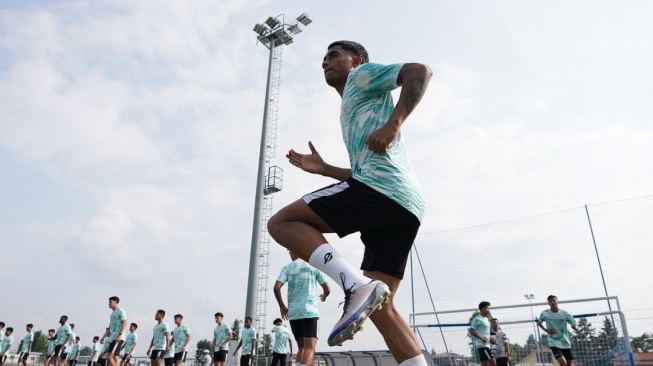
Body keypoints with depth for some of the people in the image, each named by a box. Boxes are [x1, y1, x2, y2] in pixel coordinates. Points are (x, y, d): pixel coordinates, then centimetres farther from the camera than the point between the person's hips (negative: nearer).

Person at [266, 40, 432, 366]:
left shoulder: (363, 75, 14)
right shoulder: (351, 112, 37)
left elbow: (420, 71, -3)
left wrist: (393, 124, -16)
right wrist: (323, 168, 31)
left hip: (379, 186, -9)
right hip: (405, 205, 9)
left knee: (282, 223, -7)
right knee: (378, 306, 7)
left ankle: (357, 285, -24)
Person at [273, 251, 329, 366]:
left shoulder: (287, 267, 7)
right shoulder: (314, 266, 6)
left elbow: (276, 287, -6)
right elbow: (327, 289, 6)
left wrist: (282, 306, 8)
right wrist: (324, 296, 30)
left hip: (293, 313, 3)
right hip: (309, 312, -3)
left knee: (301, 347, 17)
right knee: (309, 348, -7)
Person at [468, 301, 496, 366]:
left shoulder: (486, 319, 18)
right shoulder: (477, 319, -12)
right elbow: (471, 330, -18)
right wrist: (482, 339, -22)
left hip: (486, 345, 10)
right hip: (482, 345, -10)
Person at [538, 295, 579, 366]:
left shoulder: (564, 313, -7)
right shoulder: (544, 314, -7)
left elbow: (575, 325, -7)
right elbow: (539, 323, 11)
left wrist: (575, 327, -30)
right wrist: (546, 330, -6)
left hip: (565, 342, 3)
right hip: (554, 343, -3)